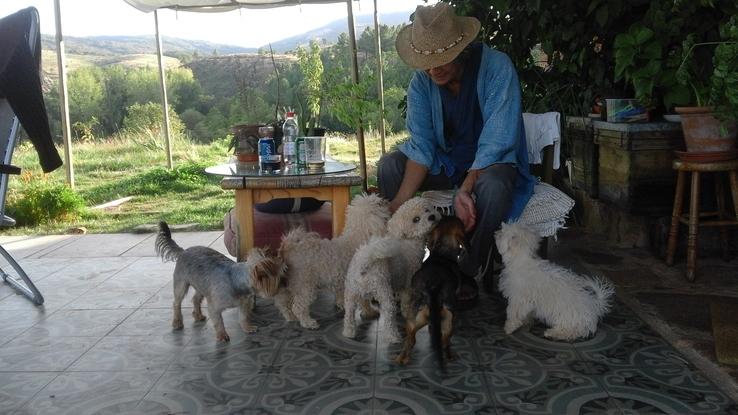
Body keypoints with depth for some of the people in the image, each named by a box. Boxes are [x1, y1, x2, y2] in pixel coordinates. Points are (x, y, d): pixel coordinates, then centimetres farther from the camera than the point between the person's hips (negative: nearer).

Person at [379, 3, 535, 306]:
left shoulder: (496, 67, -22)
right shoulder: (421, 81, -10)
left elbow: (496, 141, -26)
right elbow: (421, 147, -17)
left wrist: (465, 190, -37)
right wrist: (399, 203, -30)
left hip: (492, 160, -4)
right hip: (445, 159, 4)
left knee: (492, 186, -38)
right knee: (389, 166, -16)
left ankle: (469, 272, -14)